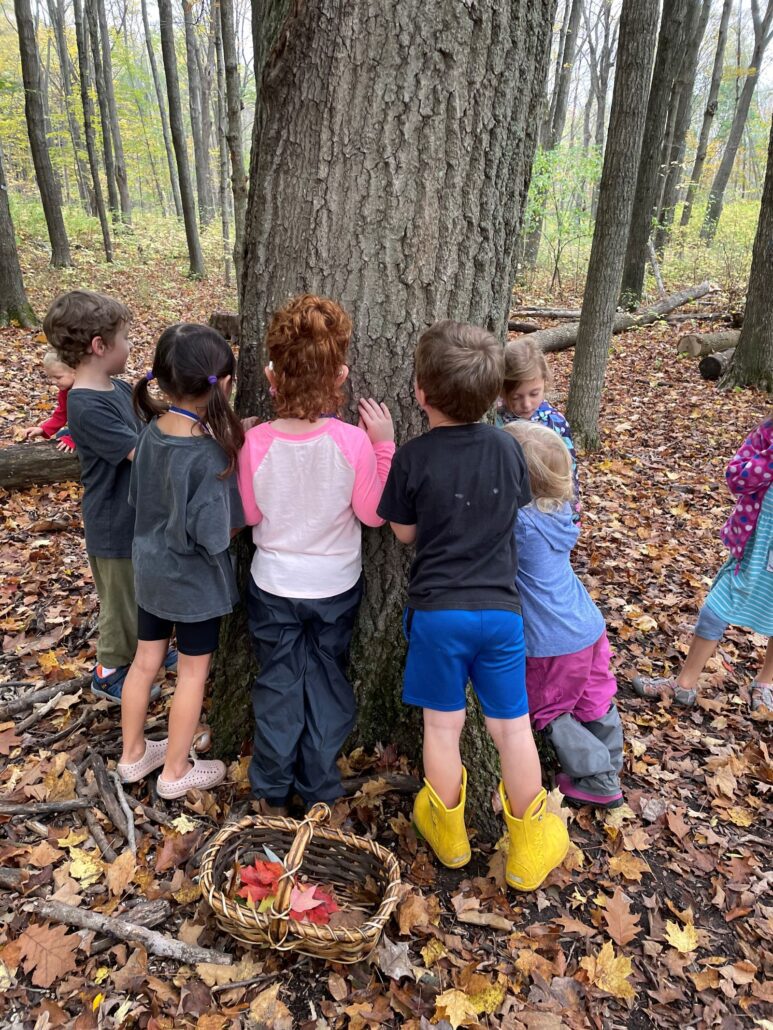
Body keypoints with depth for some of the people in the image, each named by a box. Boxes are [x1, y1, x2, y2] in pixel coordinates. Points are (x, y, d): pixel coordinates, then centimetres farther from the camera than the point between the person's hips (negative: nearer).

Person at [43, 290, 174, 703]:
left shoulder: (118, 388, -1)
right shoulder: (87, 408, -28)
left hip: (139, 514, 8)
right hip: (116, 525, -8)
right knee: (122, 603, 12)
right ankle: (109, 672, 34)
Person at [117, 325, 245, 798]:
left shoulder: (152, 432, -7)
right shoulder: (211, 454, -28)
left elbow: (140, 499, 6)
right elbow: (217, 535, -26)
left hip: (151, 568, 7)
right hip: (195, 579, -7)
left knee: (146, 661, 21)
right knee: (193, 672, 13)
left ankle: (134, 754, 41)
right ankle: (176, 771, 30)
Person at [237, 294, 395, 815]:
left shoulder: (256, 442, -18)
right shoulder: (355, 441, -21)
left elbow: (249, 514, -5)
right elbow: (373, 512, -10)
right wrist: (384, 445, -7)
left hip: (274, 585, 1)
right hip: (337, 585, 0)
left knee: (279, 684, 18)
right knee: (329, 683, 19)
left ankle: (273, 792, 34)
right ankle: (320, 790, 33)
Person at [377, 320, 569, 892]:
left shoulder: (412, 458, -13)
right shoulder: (508, 447, -4)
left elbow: (405, 531, 0)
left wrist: (386, 449, 3)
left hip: (437, 610, -2)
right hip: (501, 607, 2)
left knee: (443, 723, 14)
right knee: (512, 724, 14)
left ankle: (449, 832, 35)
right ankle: (529, 849, 30)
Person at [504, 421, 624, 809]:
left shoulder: (520, 523, -27)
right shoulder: (559, 507, -4)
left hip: (554, 643, -7)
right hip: (590, 627, 8)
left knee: (548, 712, 15)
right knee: (596, 702, 22)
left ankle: (595, 781, 24)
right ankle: (609, 773, 39)